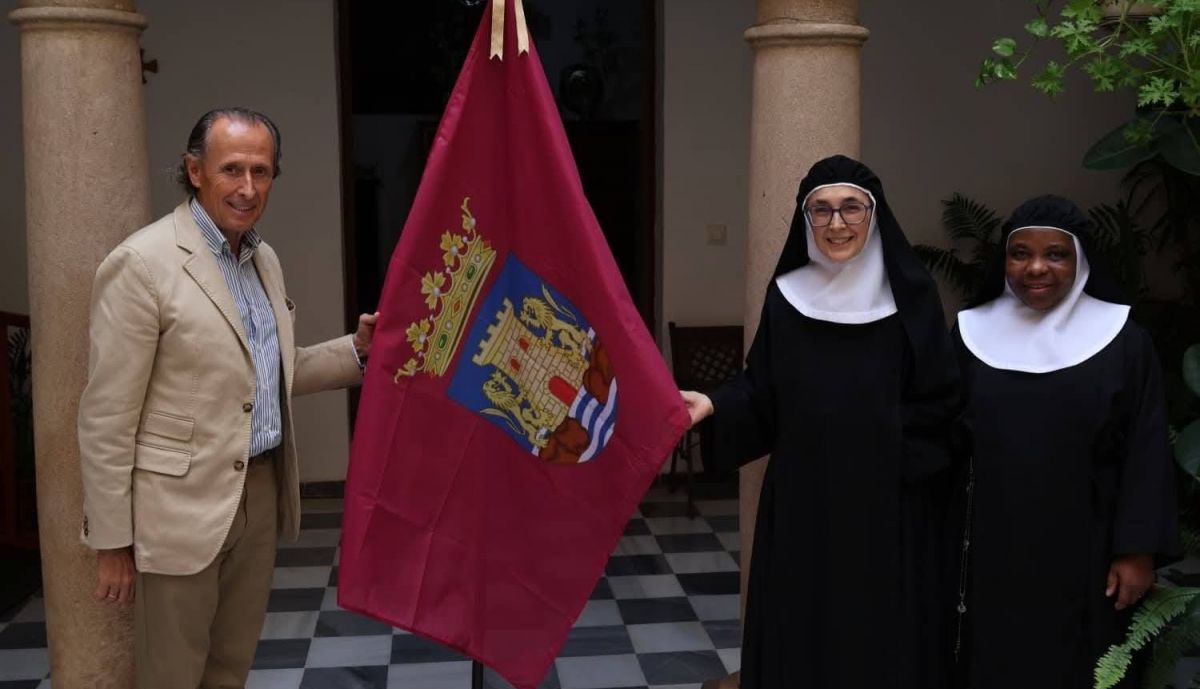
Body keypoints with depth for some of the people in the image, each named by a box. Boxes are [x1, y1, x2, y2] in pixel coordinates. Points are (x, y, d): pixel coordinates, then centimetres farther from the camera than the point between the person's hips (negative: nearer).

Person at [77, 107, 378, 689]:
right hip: (182, 506, -7)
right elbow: (106, 418, -14)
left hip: (262, 490, 7)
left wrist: (356, 350, 4)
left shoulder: (264, 259, 9)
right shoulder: (142, 264, -15)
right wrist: (111, 541, -12)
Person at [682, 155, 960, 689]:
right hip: (802, 503, 2)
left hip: (888, 508, -2)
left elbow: (940, 403, -2)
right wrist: (715, 406, -12)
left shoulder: (910, 293, -4)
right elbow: (762, 393, 4)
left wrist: (884, 439, -10)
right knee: (798, 637, 7)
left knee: (882, 640, 5)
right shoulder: (787, 294, 2)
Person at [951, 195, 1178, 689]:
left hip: (1084, 551, -1)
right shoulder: (973, 335, 3)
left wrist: (1138, 550, -7)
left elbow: (1147, 454, -2)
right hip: (992, 549, 2)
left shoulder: (1124, 342, -3)